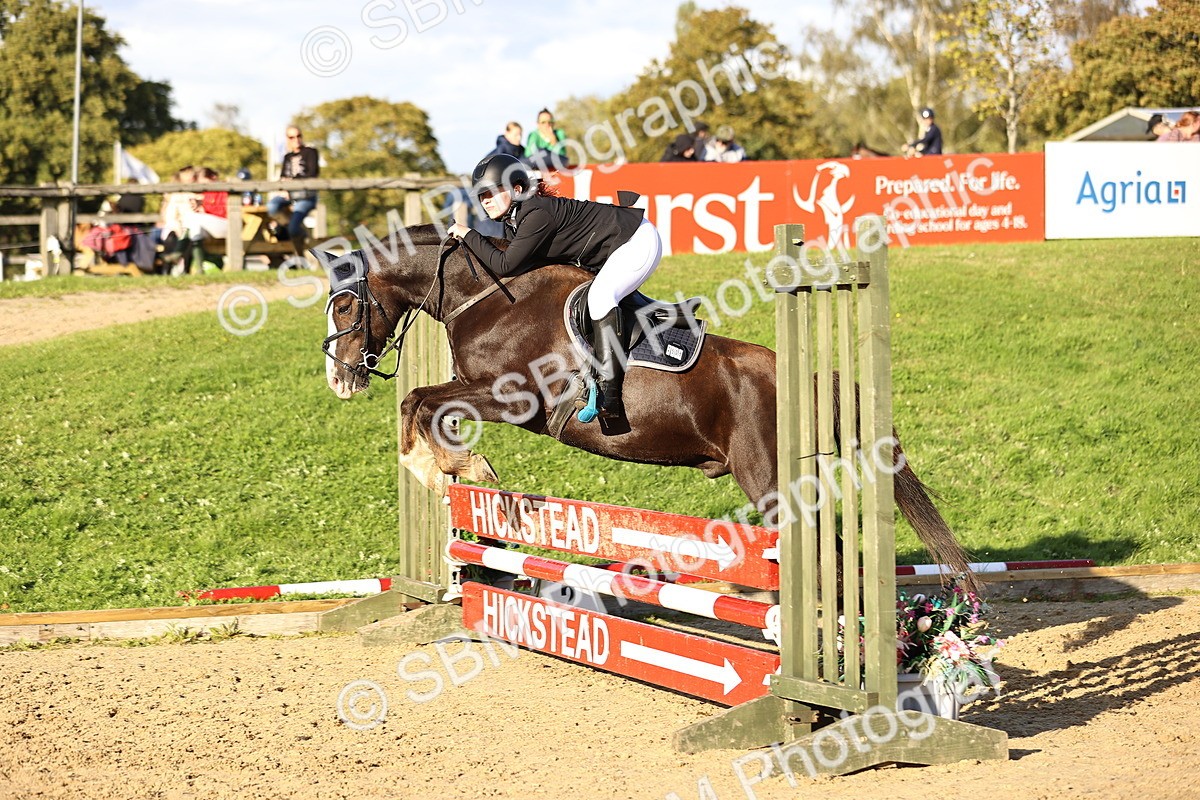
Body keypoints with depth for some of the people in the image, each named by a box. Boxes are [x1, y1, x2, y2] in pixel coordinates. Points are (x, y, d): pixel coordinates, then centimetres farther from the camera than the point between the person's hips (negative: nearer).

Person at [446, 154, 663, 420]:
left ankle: (608, 391, -32)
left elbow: (505, 265, -27)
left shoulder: (537, 215, -27)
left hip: (638, 242, -11)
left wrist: (468, 235, -17)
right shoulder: (515, 219, 3)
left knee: (600, 296, -29)